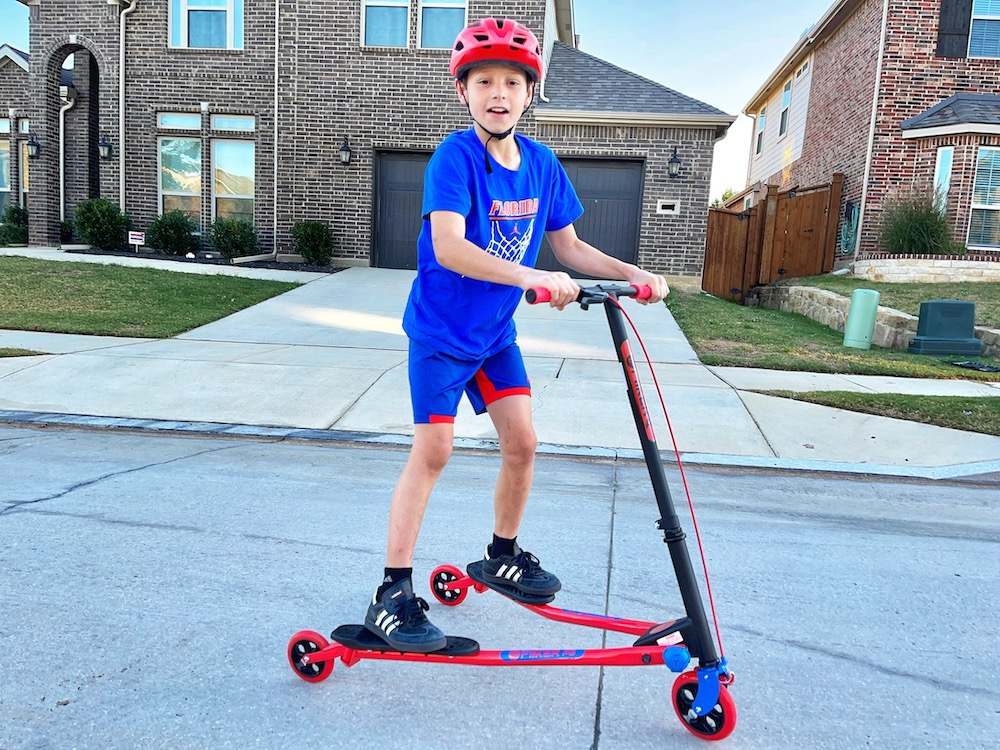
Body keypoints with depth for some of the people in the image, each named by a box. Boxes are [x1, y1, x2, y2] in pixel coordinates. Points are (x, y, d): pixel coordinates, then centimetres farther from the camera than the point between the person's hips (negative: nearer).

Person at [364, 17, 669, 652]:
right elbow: (449, 248, -33)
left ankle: (503, 557, 29)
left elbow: (570, 247, 8)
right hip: (441, 330, -5)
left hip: (496, 333, 6)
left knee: (523, 443, 5)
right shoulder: (455, 156, -19)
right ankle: (394, 593, 6)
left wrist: (632, 274, -5)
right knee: (433, 452, -6)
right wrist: (533, 278, -44)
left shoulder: (542, 164, 0)